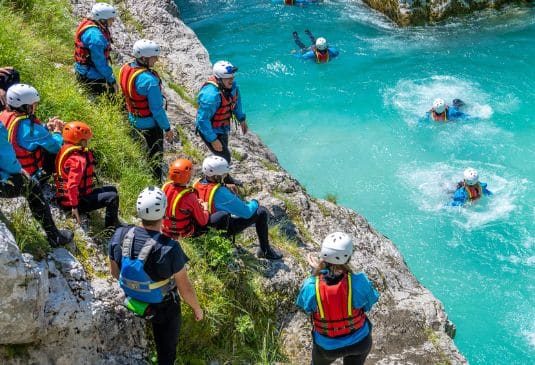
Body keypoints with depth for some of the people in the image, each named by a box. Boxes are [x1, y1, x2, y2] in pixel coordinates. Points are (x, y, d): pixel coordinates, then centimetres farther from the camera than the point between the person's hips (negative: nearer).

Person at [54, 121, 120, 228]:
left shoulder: (65, 151, 6)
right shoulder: (78, 159, -25)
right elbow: (72, 185, -33)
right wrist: (74, 207, -32)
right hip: (79, 200, -11)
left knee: (112, 190, 20)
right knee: (112, 197, -17)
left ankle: (115, 223, 30)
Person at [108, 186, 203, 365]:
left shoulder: (120, 236, -24)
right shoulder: (170, 249, -37)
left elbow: (114, 272, -3)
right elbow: (185, 289, -24)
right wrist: (197, 309, -3)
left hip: (132, 303, 3)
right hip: (164, 309, -3)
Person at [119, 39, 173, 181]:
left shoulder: (125, 69, -8)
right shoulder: (149, 80, -32)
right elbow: (157, 109, -25)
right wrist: (167, 128, -13)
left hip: (133, 120, 8)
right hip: (150, 124, -8)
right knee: (154, 157, 10)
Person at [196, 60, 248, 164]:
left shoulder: (232, 86, -12)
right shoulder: (211, 95, -37)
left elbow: (236, 100, 12)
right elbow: (203, 120, -33)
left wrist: (242, 119, 17)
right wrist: (213, 140, -30)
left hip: (223, 128, 8)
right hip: (209, 130, -8)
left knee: (222, 155, 23)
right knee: (224, 158, -11)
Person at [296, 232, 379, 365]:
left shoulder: (311, 287, -30)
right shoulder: (359, 282, -32)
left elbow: (304, 305, -8)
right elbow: (368, 304, -11)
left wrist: (316, 272, -6)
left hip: (327, 346, 0)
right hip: (359, 341, 0)